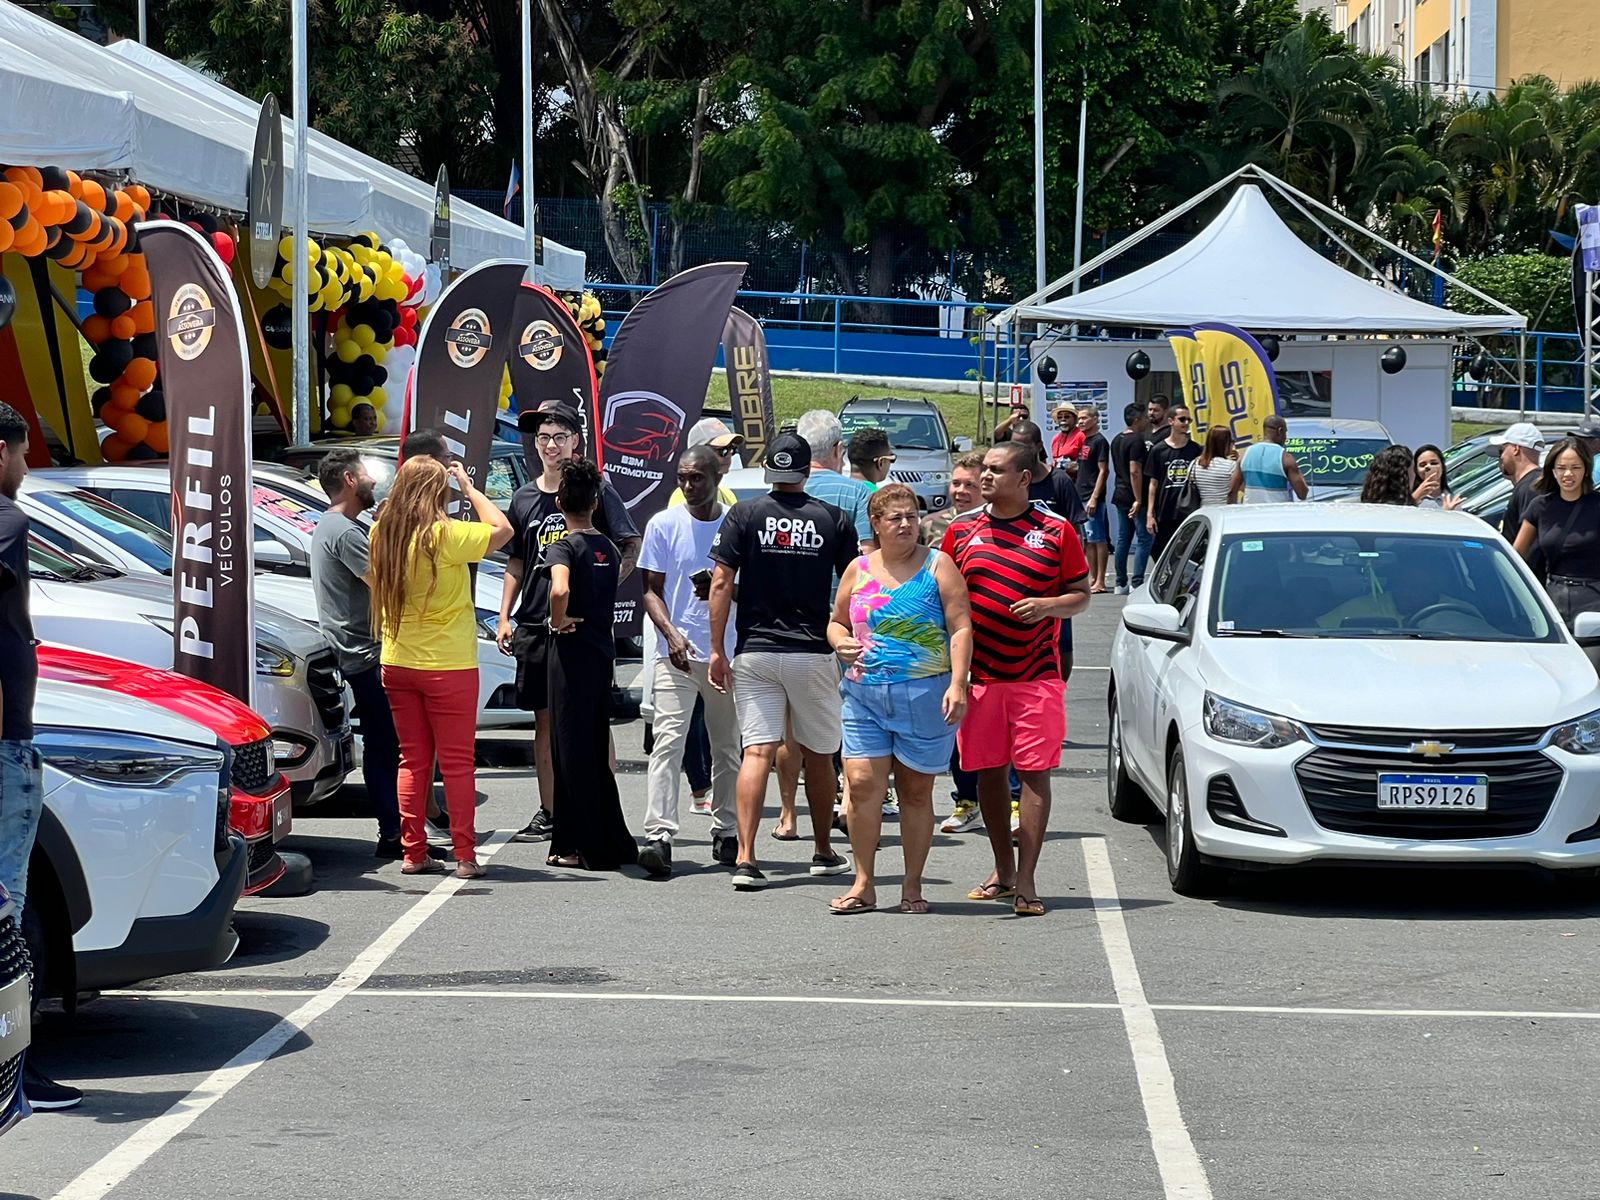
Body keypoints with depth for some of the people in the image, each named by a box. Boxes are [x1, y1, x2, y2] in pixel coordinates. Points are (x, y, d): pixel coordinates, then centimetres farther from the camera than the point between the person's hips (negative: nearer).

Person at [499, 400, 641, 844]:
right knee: (545, 719, 9)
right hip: (535, 625, 5)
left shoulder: (596, 491, -2)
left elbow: (631, 550, -4)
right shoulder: (525, 497, 12)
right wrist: (504, 618, 11)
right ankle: (548, 813, 15)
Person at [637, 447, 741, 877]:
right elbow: (651, 589, 3)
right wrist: (670, 632, -14)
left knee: (727, 747, 10)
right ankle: (659, 836, -21)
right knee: (668, 741, -13)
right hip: (676, 653, -2)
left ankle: (725, 833, 23)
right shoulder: (664, 524, 3)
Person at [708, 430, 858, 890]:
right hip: (814, 653, 0)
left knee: (757, 752, -3)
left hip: (754, 652, 0)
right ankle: (824, 852, 27)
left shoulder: (745, 515, -1)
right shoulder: (834, 520, 2)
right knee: (818, 755, 14)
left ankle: (745, 857, -15)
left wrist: (717, 649, -1)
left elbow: (721, 582, -5)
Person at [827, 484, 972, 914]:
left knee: (916, 792, 4)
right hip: (865, 695, 2)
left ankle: (912, 886, 14)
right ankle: (863, 885, 1)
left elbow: (961, 628, -4)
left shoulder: (937, 565, 1)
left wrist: (957, 684, -16)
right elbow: (836, 621, 22)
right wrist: (841, 642, -3)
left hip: (925, 695, -2)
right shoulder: (859, 569, 11)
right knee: (862, 783, -7)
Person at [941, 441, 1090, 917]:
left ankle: (1026, 882, -4)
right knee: (989, 770, 8)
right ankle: (1003, 870, 22)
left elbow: (1081, 595, 7)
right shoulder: (961, 530, 7)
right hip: (980, 674, 3)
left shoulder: (1056, 531, 1)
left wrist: (1049, 604, -15)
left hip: (1036, 675, -3)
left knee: (1034, 772, -4)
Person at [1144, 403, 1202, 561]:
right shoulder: (1159, 450, 3)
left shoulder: (1195, 450, 5)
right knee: (1159, 553, 1)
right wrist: (1149, 514, 0)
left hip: (1189, 513, 0)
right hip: (1164, 514, 0)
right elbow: (1153, 484, 5)